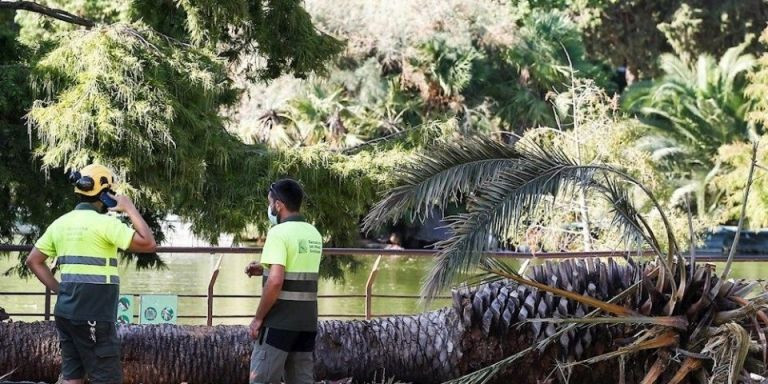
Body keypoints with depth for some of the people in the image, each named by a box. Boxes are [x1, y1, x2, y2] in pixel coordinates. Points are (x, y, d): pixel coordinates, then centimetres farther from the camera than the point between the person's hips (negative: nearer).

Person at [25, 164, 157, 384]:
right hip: (93, 315, -8)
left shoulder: (61, 223, 11)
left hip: (66, 310, 8)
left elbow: (33, 261, 16)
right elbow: (148, 244, -15)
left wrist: (59, 289, 15)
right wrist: (130, 209, -5)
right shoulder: (104, 222, -11)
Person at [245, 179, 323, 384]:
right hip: (307, 321, 8)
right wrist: (264, 269, 17)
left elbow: (275, 281, -22)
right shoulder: (314, 234, 12)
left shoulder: (279, 232, -13)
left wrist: (258, 318, -14)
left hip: (279, 321, -8)